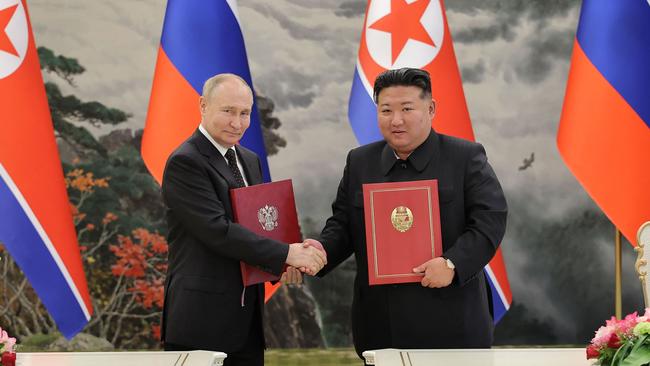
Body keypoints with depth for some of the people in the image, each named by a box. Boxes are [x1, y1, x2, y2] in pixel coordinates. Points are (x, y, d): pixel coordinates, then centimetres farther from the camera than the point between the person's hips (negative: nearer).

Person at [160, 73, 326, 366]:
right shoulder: (185, 162, -12)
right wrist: (286, 254, -20)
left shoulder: (250, 161, 15)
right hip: (201, 318, -8)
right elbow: (217, 230, -20)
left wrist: (283, 263, -3)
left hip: (248, 317, 8)